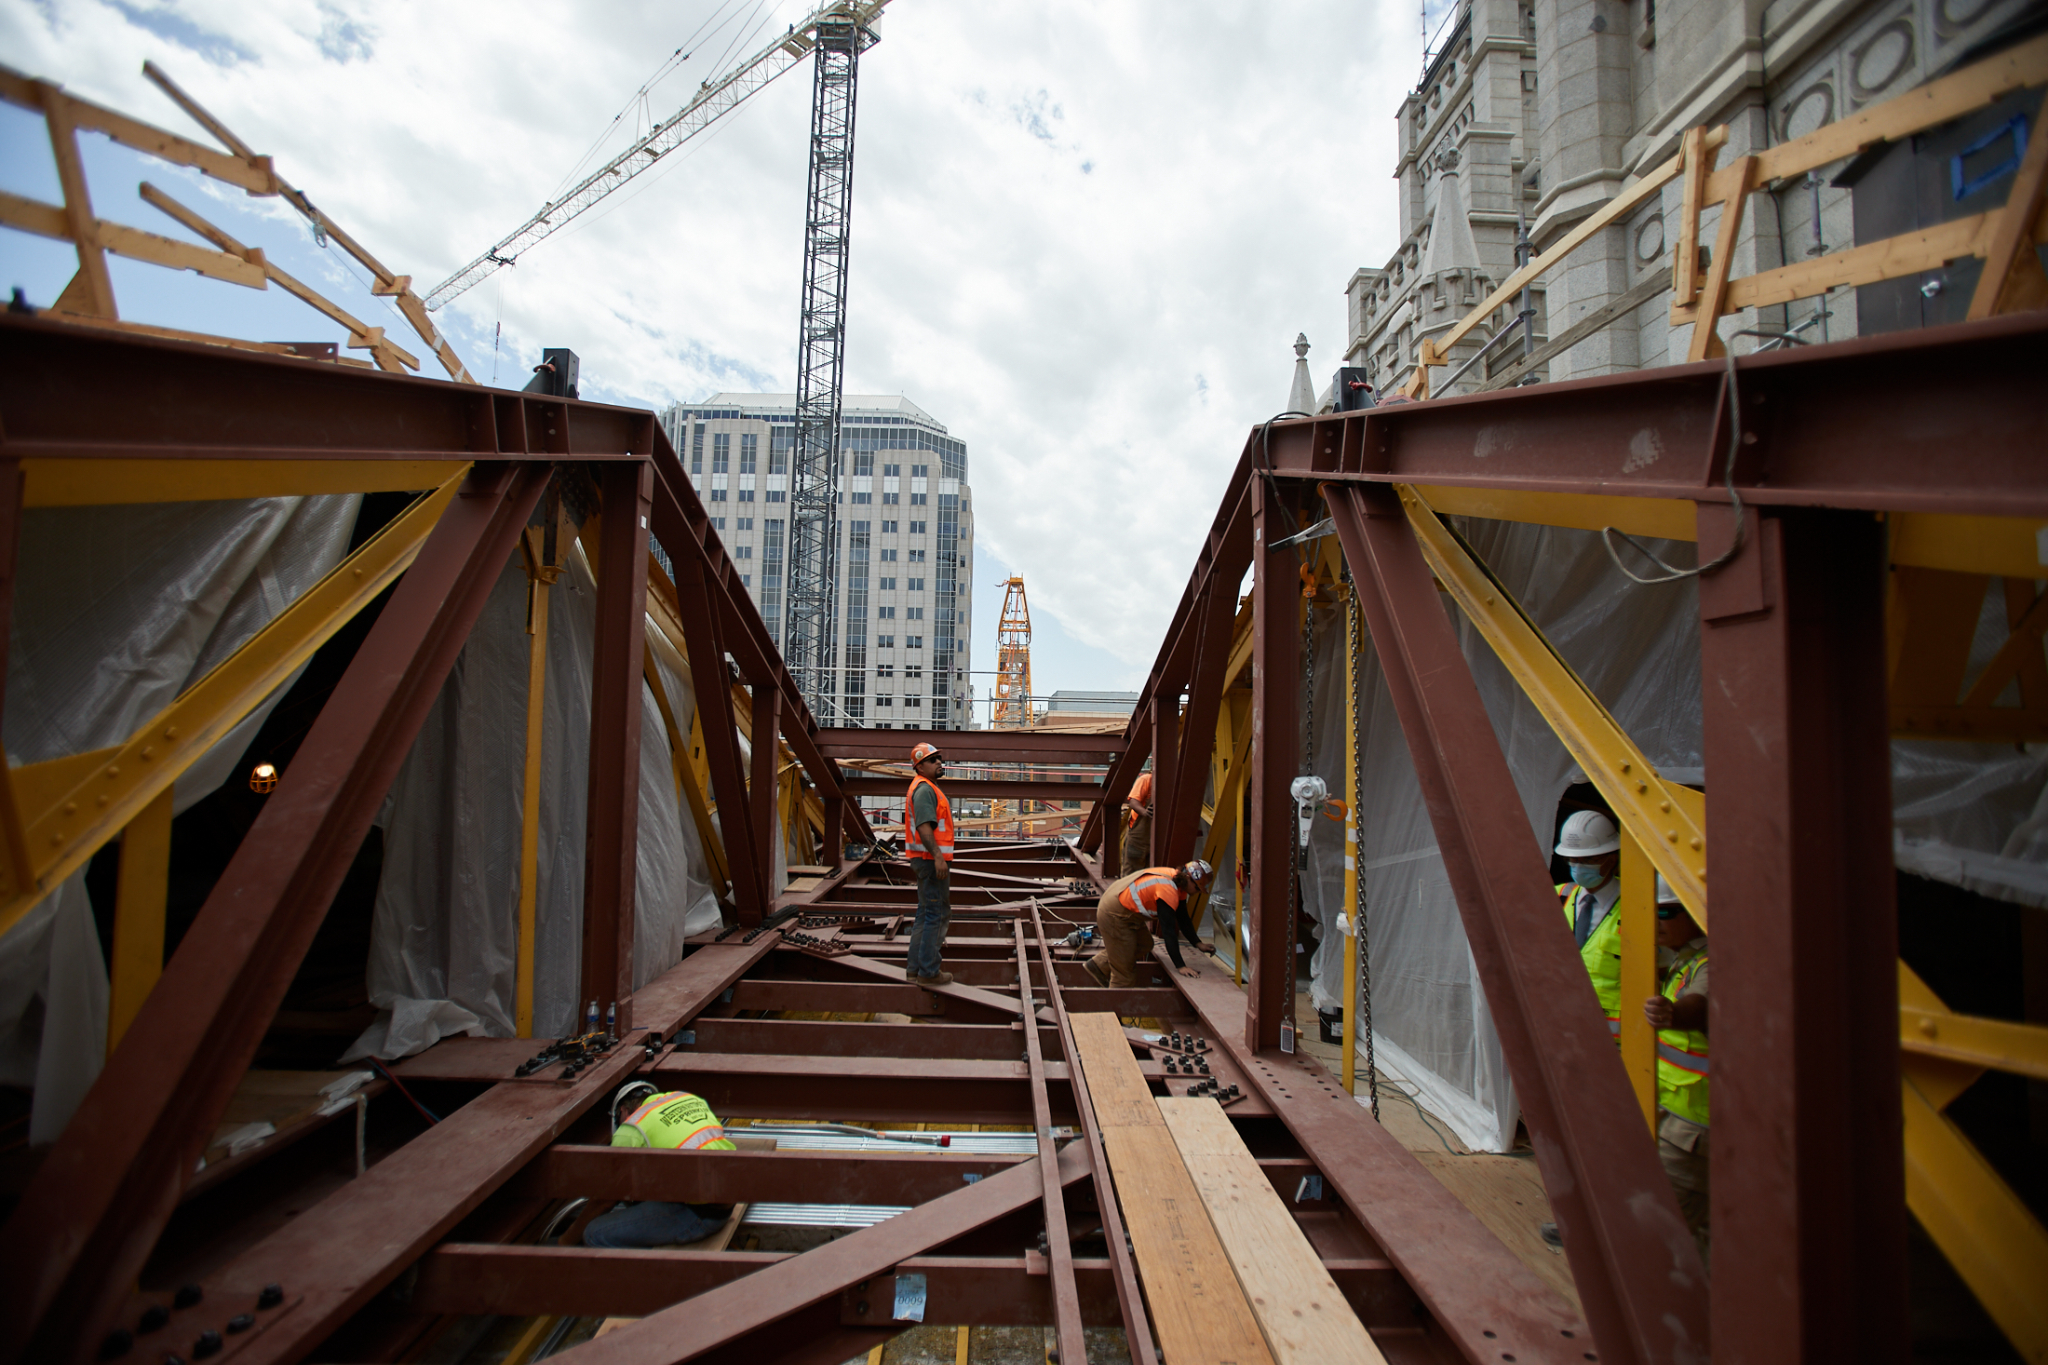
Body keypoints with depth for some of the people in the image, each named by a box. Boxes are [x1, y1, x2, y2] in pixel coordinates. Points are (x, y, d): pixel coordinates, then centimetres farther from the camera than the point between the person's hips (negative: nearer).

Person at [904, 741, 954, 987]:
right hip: (930, 859, -11)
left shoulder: (928, 788, 19)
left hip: (930, 859, 11)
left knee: (926, 913, 14)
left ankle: (916, 969, 20)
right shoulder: (924, 789, -14)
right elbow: (924, 826, -26)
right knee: (934, 914, -6)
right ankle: (928, 972, -1)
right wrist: (938, 857, -33)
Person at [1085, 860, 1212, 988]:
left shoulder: (1177, 880, 1)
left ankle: (1098, 964, 25)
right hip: (1113, 914, -10)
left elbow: (1183, 917, 12)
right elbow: (1168, 931, -29)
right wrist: (1181, 966, -26)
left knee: (1144, 945, 19)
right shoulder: (1168, 891, -29)